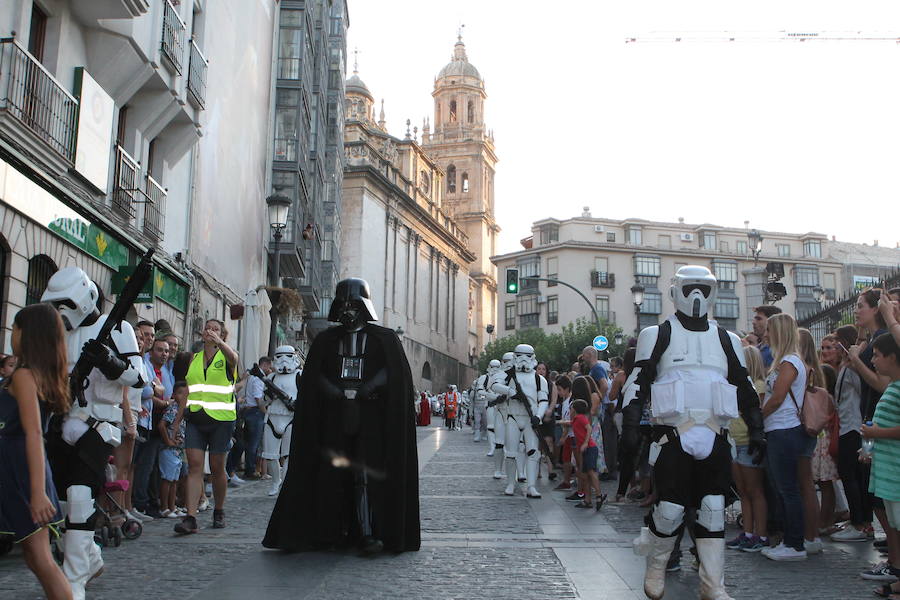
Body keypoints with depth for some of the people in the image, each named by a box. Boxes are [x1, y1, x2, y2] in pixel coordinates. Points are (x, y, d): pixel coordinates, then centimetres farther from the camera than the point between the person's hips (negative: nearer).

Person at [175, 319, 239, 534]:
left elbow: (233, 358, -24)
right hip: (195, 418, 3)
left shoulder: (225, 356, 2)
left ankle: (219, 512, 25)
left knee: (217, 468, 5)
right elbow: (187, 390, 18)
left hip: (221, 419, -3)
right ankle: (190, 518, -12)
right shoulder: (194, 359, 14)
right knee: (194, 466, -8)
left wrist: (219, 342, -45)